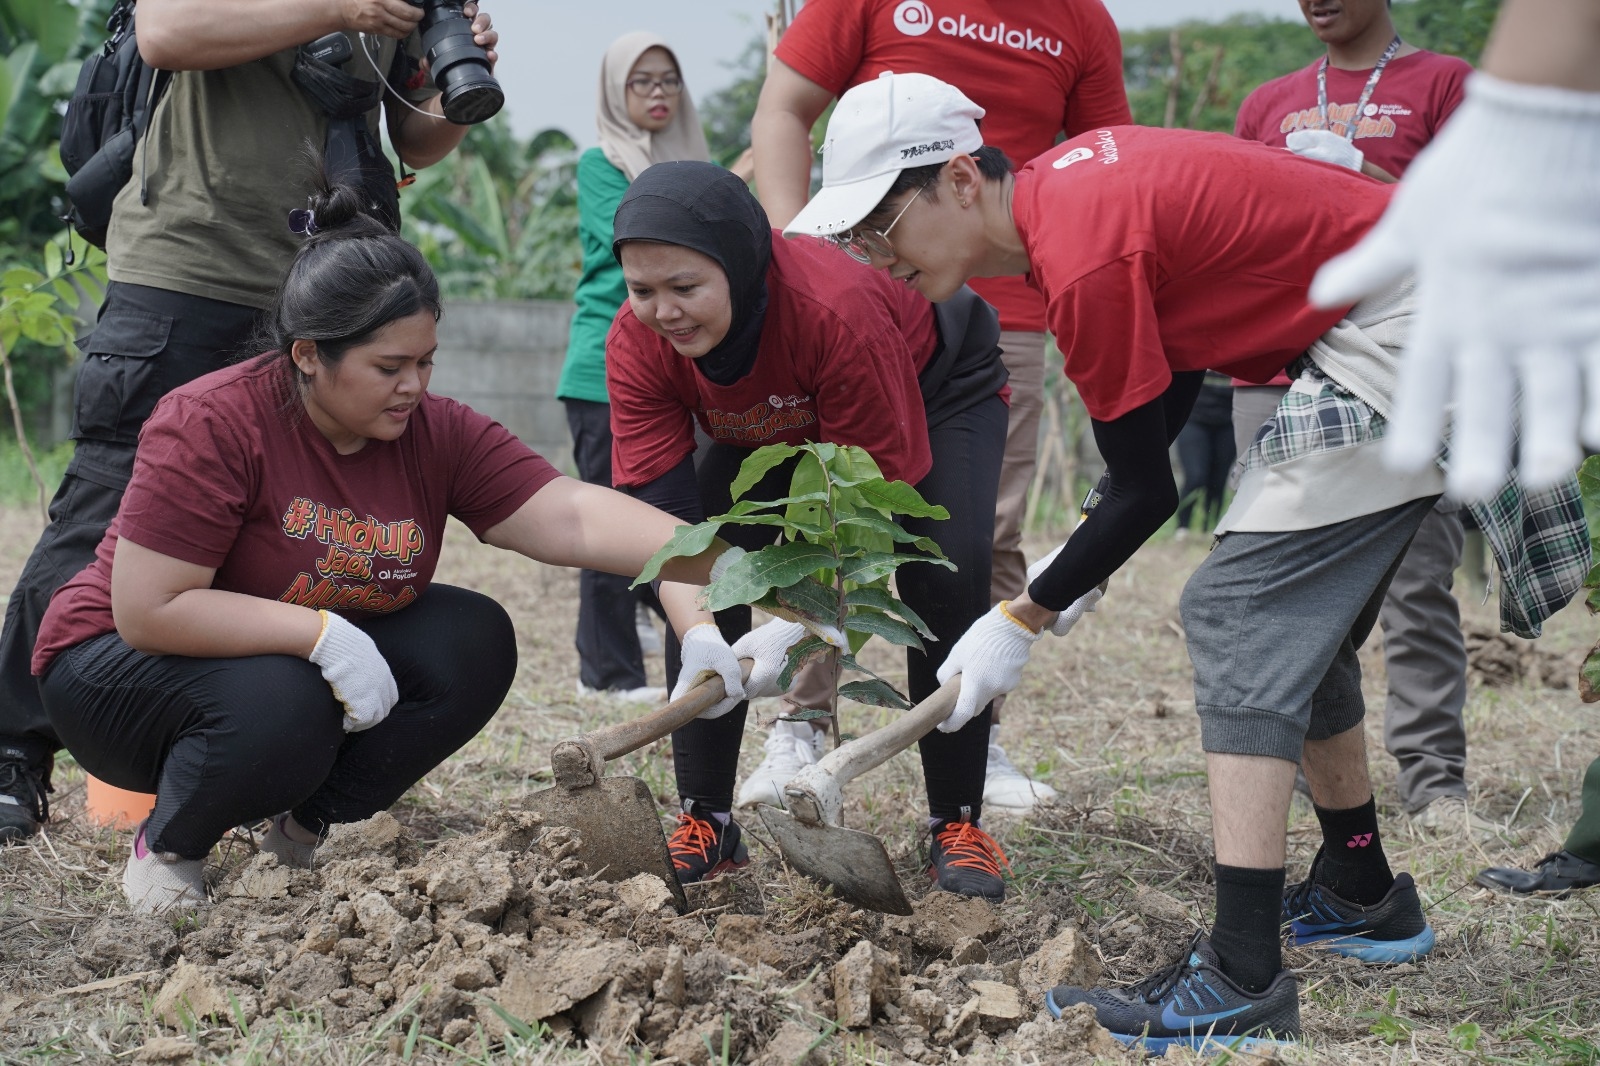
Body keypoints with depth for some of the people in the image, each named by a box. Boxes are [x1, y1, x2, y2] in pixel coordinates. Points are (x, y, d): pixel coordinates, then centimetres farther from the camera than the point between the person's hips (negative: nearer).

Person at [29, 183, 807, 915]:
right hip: (122, 666, -6)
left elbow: (574, 516, -24)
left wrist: (722, 567, -38)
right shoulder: (213, 424, -27)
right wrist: (323, 634, -34)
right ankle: (167, 844, -4)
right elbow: (148, 611, -30)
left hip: (308, 664, 6)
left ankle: (301, 825, 2)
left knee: (473, 642, -15)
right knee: (279, 705, -37)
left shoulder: (437, 435, -11)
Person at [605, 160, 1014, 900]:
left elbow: (875, 481, -39)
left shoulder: (837, 311, -46)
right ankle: (706, 824, 0)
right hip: (779, 423, 5)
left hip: (934, 389, -4)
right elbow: (655, 500, -31)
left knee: (943, 578, -24)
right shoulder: (636, 343, -30)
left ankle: (958, 827, -9)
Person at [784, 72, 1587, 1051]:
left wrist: (1021, 622, -5)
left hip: (1405, 335, -10)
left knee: (1240, 612, -14)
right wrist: (1075, 566, 15)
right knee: (1300, 619, 19)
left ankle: (1244, 980, -20)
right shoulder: (1063, 182, 6)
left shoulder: (1083, 259, -23)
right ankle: (1363, 896, 35)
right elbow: (1178, 364, 16)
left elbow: (1146, 494, -15)